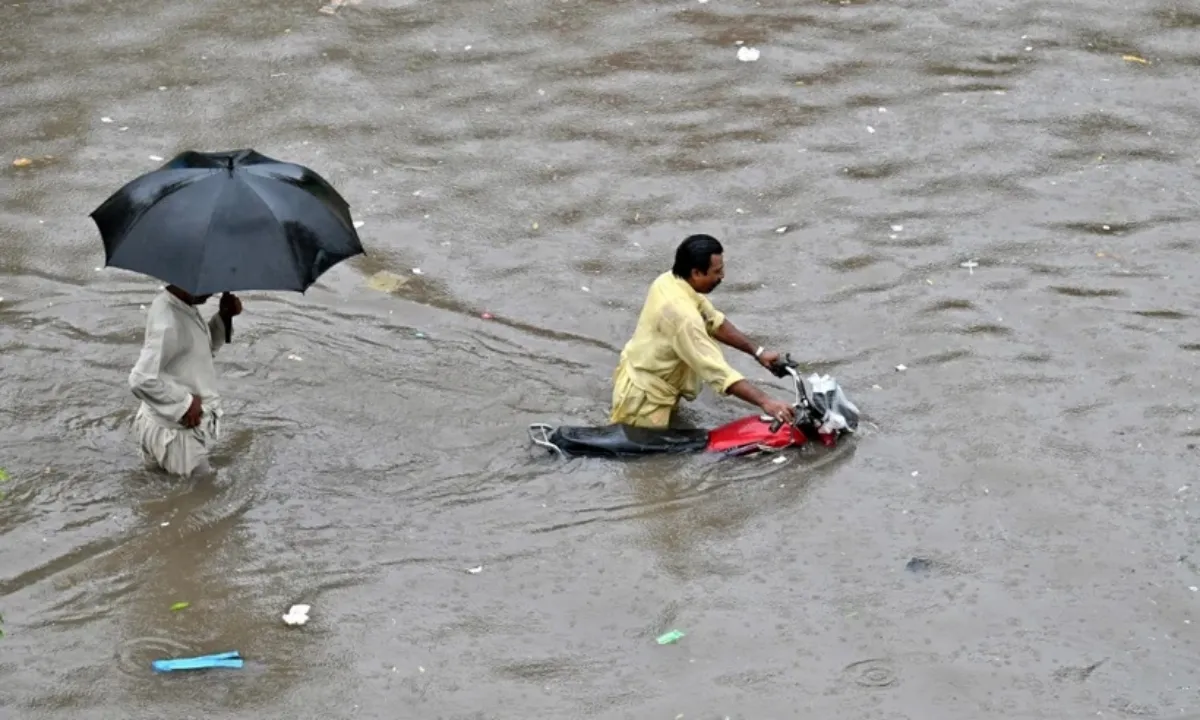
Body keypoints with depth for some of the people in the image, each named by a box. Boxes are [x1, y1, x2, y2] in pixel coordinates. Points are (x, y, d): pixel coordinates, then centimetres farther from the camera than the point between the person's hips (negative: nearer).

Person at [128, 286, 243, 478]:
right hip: (177, 432, -10)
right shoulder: (168, 325, -30)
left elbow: (204, 349, 14)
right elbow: (141, 380, -33)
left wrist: (224, 317, -3)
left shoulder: (182, 306, 0)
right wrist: (184, 403, -23)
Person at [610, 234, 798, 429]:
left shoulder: (669, 281, -4)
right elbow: (718, 371, -35)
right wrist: (765, 402, -37)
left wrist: (756, 351, 5)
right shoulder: (682, 313, -32)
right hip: (643, 399, -10)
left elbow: (715, 321, 10)